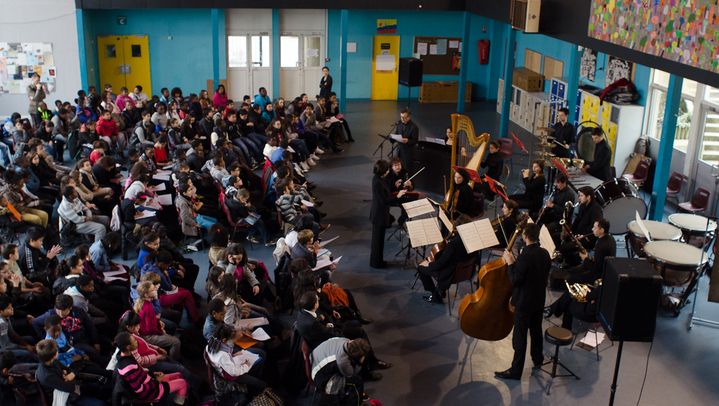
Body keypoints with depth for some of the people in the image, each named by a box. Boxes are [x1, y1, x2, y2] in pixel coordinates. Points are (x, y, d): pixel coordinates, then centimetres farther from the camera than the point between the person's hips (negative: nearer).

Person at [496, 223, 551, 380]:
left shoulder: (524, 256, -27)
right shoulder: (545, 253, -2)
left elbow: (515, 280, -23)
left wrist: (510, 262, -14)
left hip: (524, 302, -8)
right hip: (539, 299, 8)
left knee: (520, 336, 1)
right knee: (536, 330, 25)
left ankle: (516, 371, 8)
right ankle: (538, 359, 43)